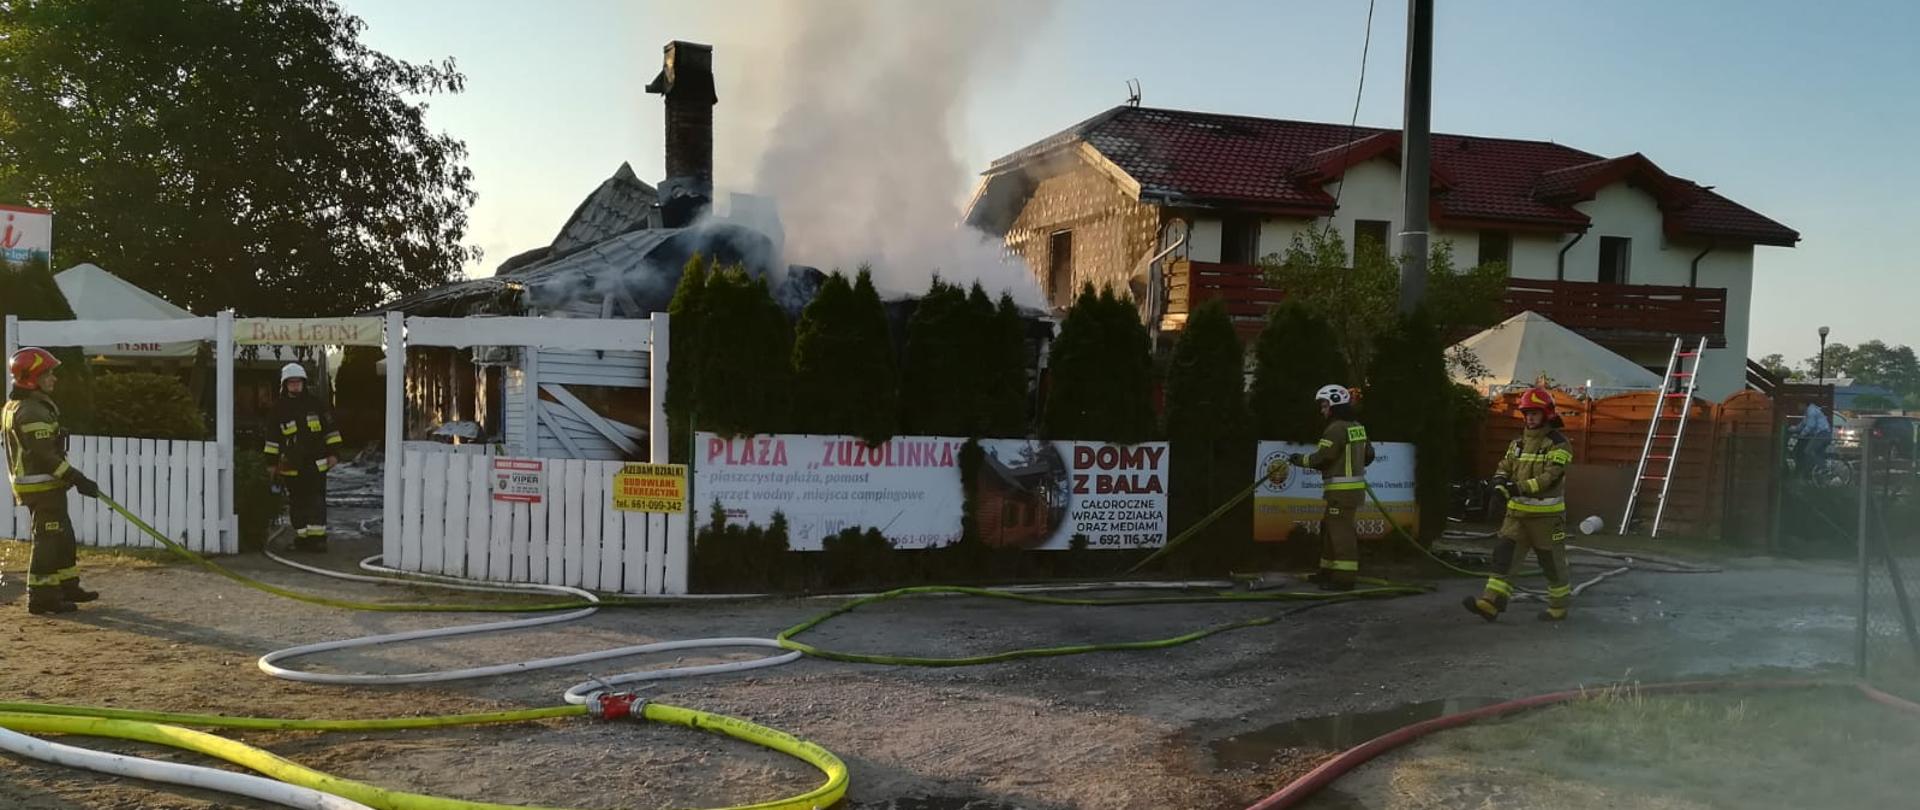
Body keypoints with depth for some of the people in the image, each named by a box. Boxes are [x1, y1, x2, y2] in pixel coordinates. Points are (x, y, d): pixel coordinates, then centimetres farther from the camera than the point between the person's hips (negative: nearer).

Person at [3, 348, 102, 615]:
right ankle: (41, 597, 0)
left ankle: (68, 586, 26)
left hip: (31, 485, 11)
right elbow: (45, 456, -25)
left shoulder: (15, 406, 14)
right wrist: (78, 480, -23)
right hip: (42, 487, -11)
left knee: (63, 536, 18)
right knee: (48, 540, -5)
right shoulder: (32, 412, -20)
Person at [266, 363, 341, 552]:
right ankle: (302, 537, 13)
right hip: (292, 466, 1)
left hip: (316, 463, -1)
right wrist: (272, 462, 8)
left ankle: (318, 537, -2)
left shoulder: (315, 403, 3)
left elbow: (330, 429, 7)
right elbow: (273, 438, 9)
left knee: (317, 501, -4)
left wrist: (334, 453, 2)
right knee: (297, 503, 5)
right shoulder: (279, 408, 4)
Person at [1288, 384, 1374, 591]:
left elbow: (1321, 458, -17)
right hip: (1355, 485, 10)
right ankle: (1328, 571, 23)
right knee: (1328, 528, 17)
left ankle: (1344, 578, -8)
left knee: (1340, 531, -8)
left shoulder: (1337, 428, -16)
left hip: (1342, 490, -10)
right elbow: (1368, 455, 19)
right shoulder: (1358, 427, 13)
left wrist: (1301, 460, -1)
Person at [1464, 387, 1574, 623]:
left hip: (1546, 514, -6)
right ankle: (1490, 604, -8)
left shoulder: (1558, 444, -10)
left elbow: (1551, 477, -19)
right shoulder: (1518, 442, 13)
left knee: (1552, 562, 6)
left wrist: (1520, 487, -27)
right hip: (1518, 511, 6)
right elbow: (1505, 467, 9)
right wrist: (1501, 484, -13)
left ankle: (1559, 607, 22)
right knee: (1505, 556, -3)